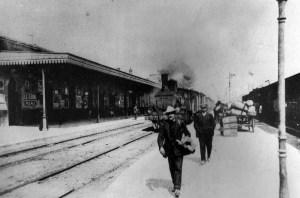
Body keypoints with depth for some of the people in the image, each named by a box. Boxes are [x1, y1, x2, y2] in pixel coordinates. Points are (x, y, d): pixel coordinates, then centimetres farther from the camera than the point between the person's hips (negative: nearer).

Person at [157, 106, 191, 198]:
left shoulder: (180, 123, -5)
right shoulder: (164, 124, -4)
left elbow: (187, 134, 5)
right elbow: (160, 136, -10)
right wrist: (161, 146, -26)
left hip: (178, 149, -2)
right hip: (169, 149, 3)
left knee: (178, 168, -7)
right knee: (172, 168, 14)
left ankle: (177, 188, -4)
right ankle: (175, 184, 31)